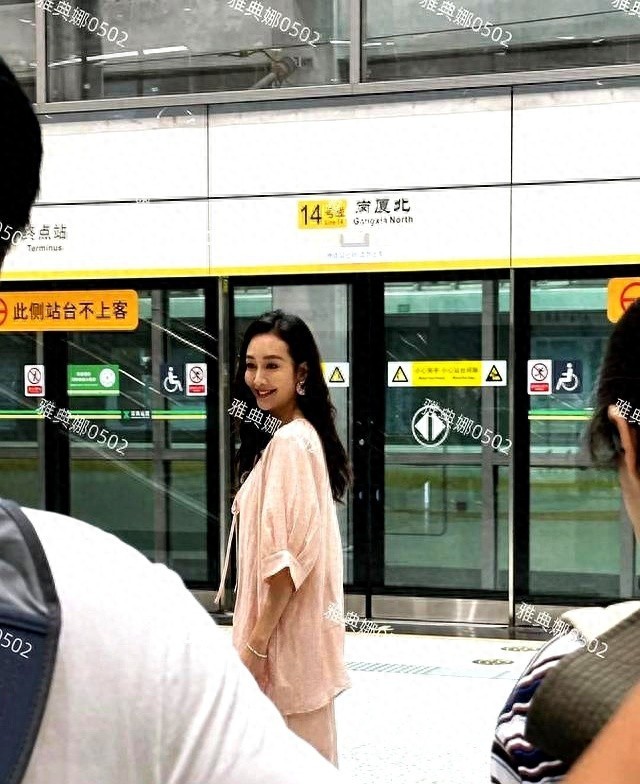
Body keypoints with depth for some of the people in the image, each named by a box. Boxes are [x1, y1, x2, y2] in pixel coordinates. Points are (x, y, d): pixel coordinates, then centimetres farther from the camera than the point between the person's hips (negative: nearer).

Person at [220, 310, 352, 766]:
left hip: (286, 631, -10)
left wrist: (256, 641, -19)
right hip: (293, 624, 10)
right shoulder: (300, 435, 12)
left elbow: (288, 553, -23)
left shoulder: (288, 442, -18)